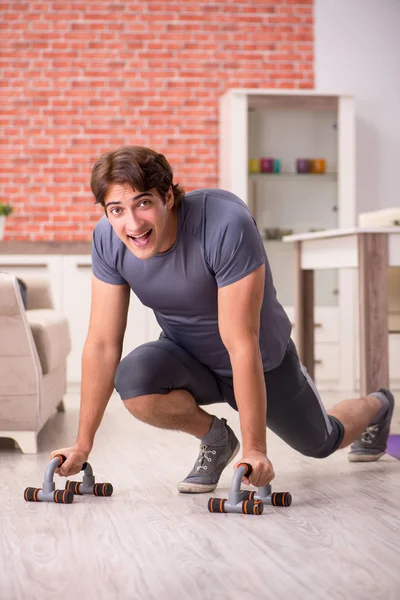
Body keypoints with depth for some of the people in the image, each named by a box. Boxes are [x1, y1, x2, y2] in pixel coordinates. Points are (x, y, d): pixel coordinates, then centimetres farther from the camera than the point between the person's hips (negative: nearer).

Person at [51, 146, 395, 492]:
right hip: (188, 356, 3)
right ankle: (216, 439, 2)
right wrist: (83, 445, -18)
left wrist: (255, 450, -34)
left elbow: (241, 344, -36)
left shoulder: (226, 225, -38)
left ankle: (377, 406, 59)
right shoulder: (107, 240, -23)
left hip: (262, 362, -2)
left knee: (322, 442, 20)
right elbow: (102, 343, -18)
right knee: (133, 380, -31)